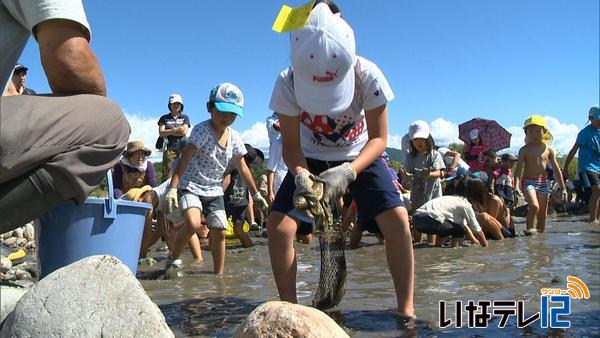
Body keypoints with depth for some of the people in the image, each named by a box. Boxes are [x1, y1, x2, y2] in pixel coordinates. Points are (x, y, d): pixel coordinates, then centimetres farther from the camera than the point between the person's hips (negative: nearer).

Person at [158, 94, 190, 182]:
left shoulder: (185, 117, 17)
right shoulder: (164, 118, 15)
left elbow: (184, 132, 1)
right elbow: (161, 133, 1)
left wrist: (169, 132, 1)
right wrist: (176, 130, -9)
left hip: (183, 148, 1)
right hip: (170, 149, 0)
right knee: (167, 174, -8)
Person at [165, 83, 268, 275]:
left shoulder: (234, 137, 0)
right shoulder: (201, 130, -18)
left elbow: (242, 168, 11)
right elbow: (185, 159, -27)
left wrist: (255, 194, 16)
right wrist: (172, 187, -37)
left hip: (214, 190, 6)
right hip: (190, 186, -5)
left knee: (219, 233, 4)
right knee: (193, 223, -28)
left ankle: (219, 274, 19)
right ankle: (174, 259, -4)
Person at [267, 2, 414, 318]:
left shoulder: (367, 75, -29)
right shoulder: (288, 82, -27)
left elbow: (379, 138, -22)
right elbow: (291, 146, -19)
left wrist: (348, 171, -40)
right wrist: (300, 174, -41)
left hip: (360, 157, -1)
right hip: (312, 159, 1)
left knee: (397, 219, -20)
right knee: (278, 224, -15)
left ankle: (406, 308, -6)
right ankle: (290, 307, 0)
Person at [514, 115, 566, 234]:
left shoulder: (548, 149, 4)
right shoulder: (524, 150, -4)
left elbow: (556, 169, 7)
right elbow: (519, 169, -10)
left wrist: (563, 188, 5)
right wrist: (516, 186, -23)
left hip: (543, 182, 4)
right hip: (529, 181, -4)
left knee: (543, 212, 8)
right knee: (534, 206, -25)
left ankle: (540, 232, 21)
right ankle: (529, 229, -12)